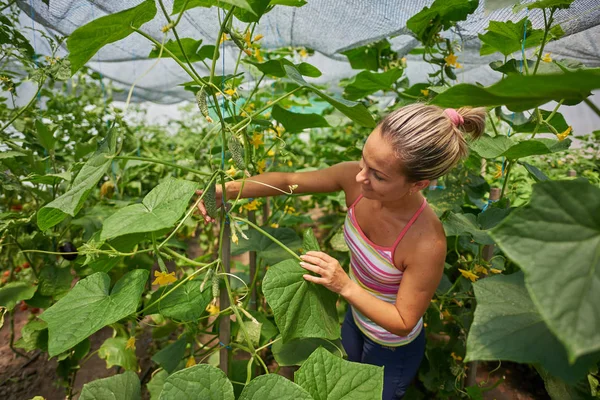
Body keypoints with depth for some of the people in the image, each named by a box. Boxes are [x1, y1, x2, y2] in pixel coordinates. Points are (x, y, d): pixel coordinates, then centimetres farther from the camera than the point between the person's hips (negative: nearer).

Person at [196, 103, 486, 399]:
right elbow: (289, 181, -16)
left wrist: (345, 286, -37)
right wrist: (229, 189, -28)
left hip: (392, 347, -5)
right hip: (356, 316, 5)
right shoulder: (355, 179, -28)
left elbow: (403, 324, -27)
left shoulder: (427, 243, -40)